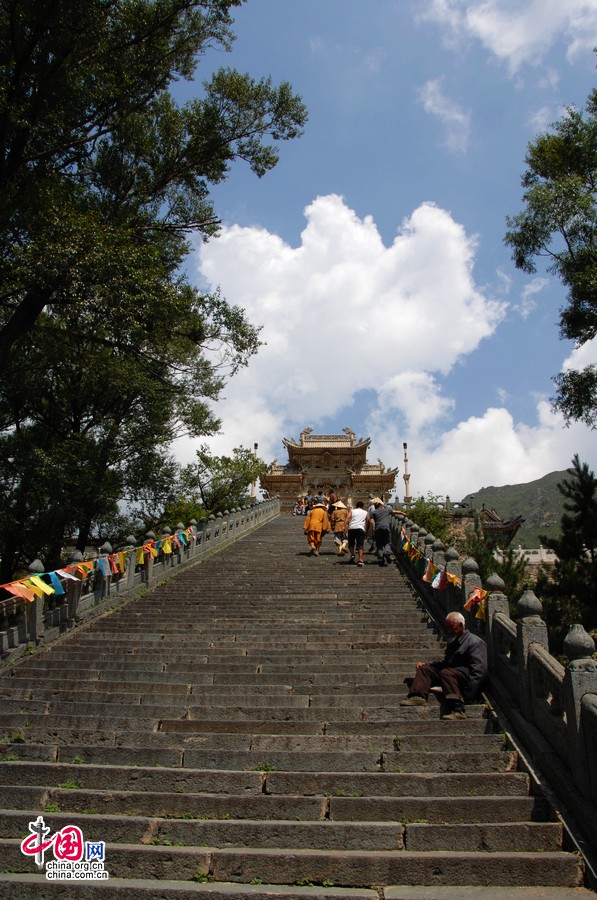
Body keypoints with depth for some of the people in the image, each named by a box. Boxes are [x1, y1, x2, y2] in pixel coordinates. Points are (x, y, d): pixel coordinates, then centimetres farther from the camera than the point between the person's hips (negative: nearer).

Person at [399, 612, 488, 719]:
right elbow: (445, 662, 34)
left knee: (446, 672, -35)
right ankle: (418, 697, -21)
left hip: (466, 675, -9)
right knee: (424, 669, 3)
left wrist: (467, 694, -27)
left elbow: (478, 671, -17)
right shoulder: (453, 642, 23)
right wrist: (426, 664, 18)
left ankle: (457, 710, -45)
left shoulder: (476, 643, -6)